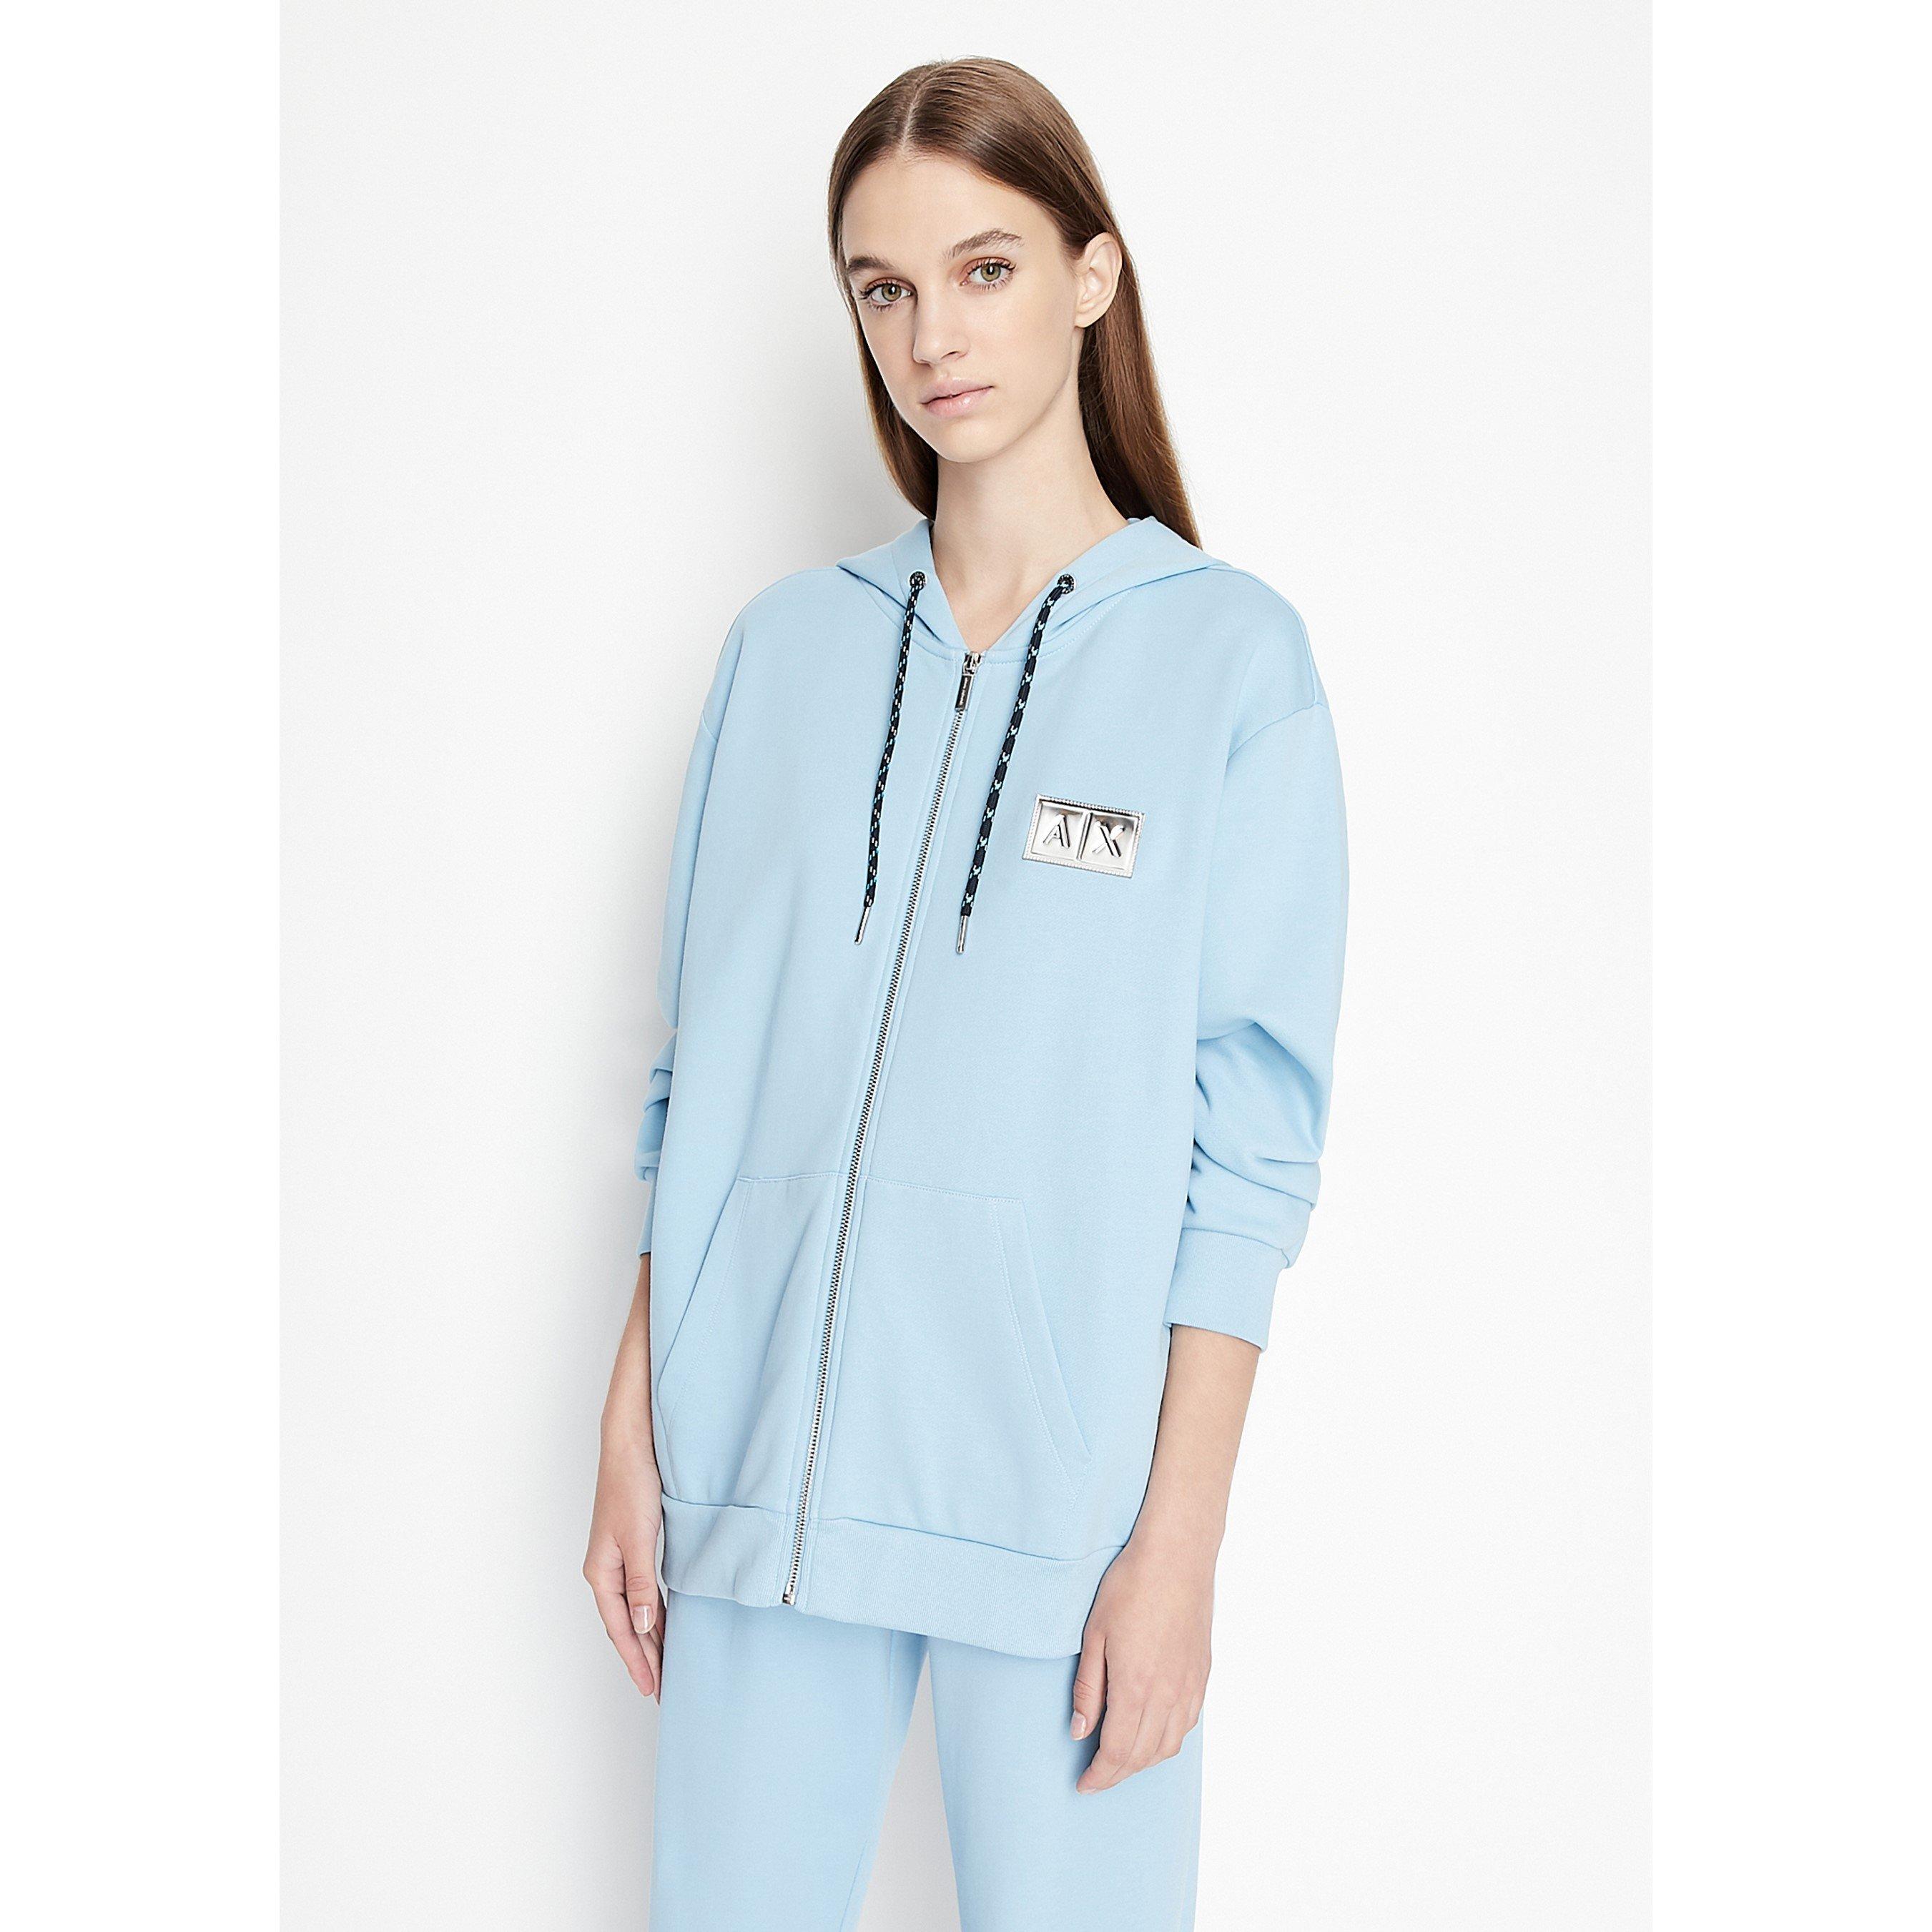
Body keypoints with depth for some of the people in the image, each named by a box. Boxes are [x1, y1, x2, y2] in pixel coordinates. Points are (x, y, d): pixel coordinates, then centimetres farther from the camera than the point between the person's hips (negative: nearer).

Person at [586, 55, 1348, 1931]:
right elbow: (699, 1070, 10)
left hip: (1064, 1485, -3)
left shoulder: (1230, 653, -3)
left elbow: (1250, 1141, -6)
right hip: (764, 1472, 4)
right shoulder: (789, 643, 8)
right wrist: (631, 1429, 6)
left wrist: (1179, 1540, -10)